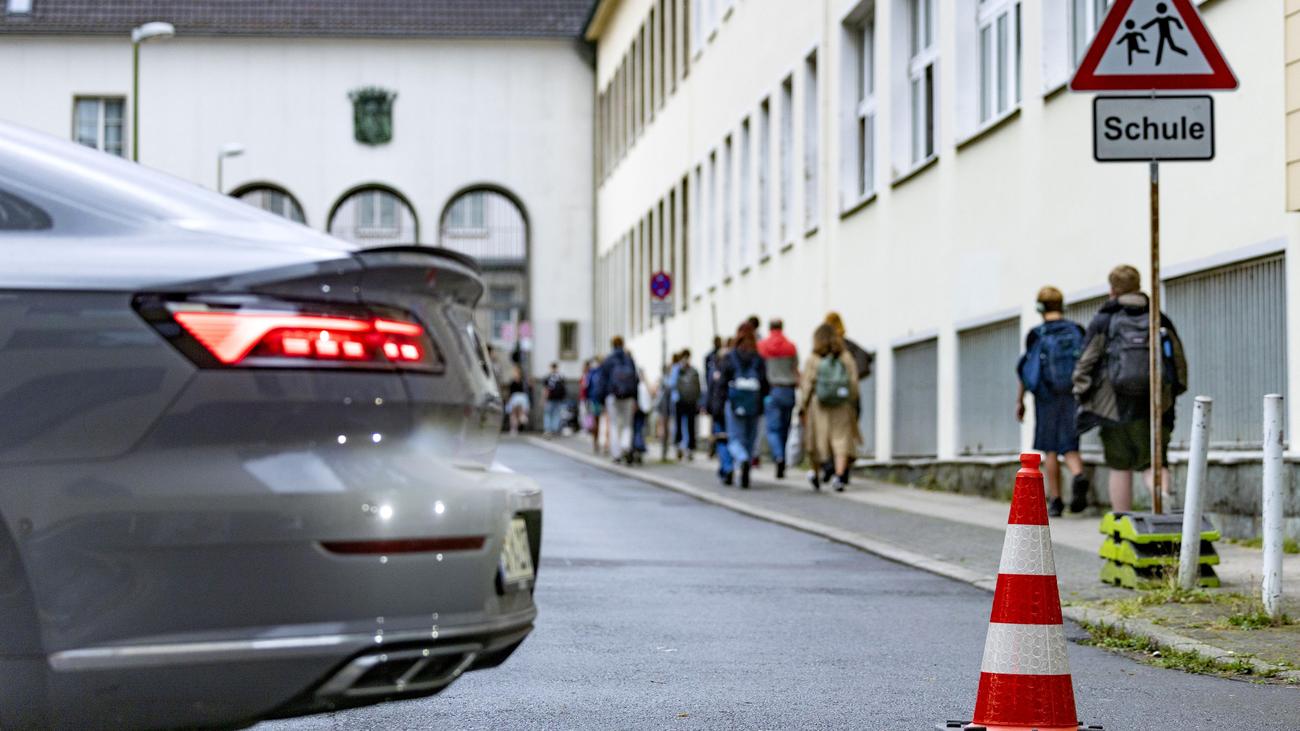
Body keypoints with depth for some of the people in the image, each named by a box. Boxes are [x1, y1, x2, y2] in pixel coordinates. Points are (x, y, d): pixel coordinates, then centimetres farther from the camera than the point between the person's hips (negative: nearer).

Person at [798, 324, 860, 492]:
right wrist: (852, 404, 11)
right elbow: (854, 383, 1)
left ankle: (816, 475, 28)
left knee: (816, 440, 13)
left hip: (818, 406, -1)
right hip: (842, 406, 1)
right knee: (841, 441, 0)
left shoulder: (812, 360, -5)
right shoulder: (847, 358, 2)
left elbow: (807, 386, -5)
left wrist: (802, 408, 1)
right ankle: (839, 476, -17)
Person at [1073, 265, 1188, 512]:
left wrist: (1082, 398, 5)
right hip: (1156, 405, 2)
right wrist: (1172, 392, 21)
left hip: (1117, 404, -2)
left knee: (1120, 466, 8)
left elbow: (1086, 364, -3)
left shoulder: (1103, 321, 0)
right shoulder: (1160, 320, 8)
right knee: (1153, 461, 4)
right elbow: (1179, 362, 10)